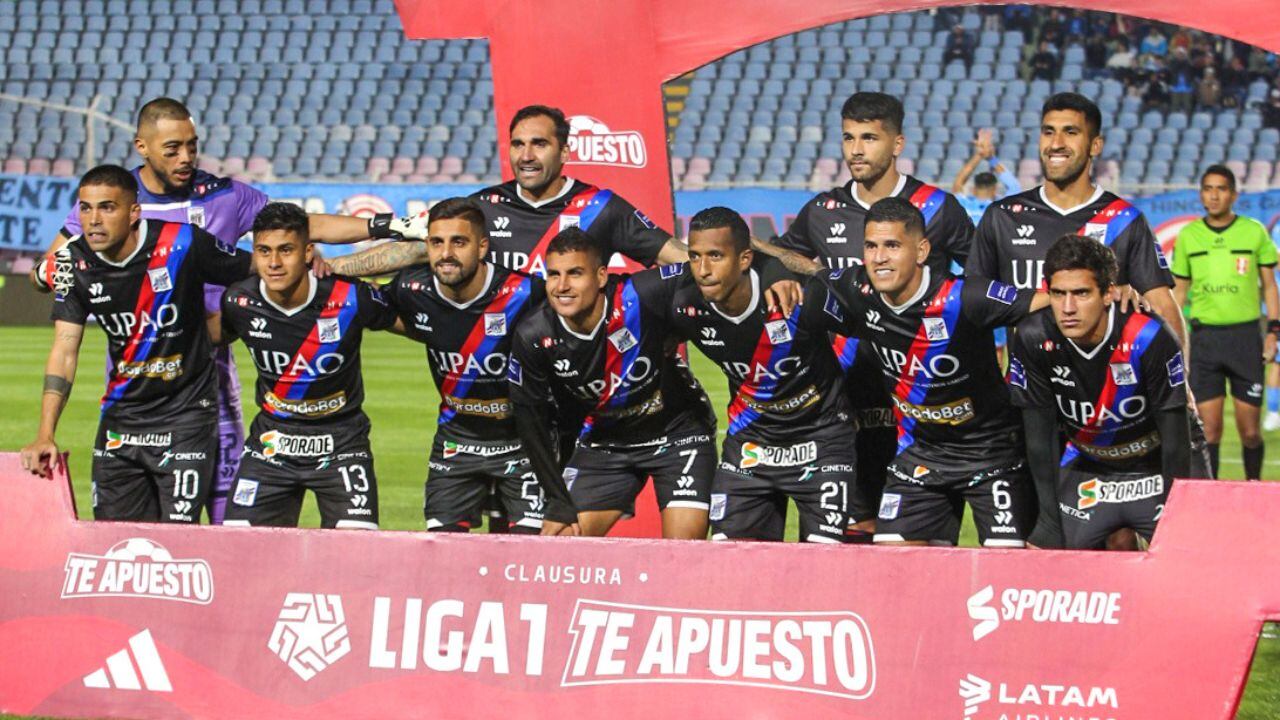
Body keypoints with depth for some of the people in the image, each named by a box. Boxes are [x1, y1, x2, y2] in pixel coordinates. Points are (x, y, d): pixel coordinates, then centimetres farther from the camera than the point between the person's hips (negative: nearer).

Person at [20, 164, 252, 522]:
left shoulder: (182, 243, -16)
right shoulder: (74, 262, -6)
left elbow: (256, 270, 0)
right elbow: (64, 350, -8)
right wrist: (45, 436, -15)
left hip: (185, 413, -4)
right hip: (121, 414, 4)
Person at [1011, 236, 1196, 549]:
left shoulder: (1149, 339, -28)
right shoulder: (1033, 340, -19)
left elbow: (1176, 439, -20)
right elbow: (1039, 437, -11)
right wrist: (1051, 523, -12)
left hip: (1157, 469, -3)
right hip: (1087, 470, 3)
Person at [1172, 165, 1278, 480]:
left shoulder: (1254, 232, 3)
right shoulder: (1188, 236, 7)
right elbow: (1179, 292, 13)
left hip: (1246, 336, -1)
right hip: (1203, 338, 1)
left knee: (1250, 431, -1)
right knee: (1209, 428, -5)